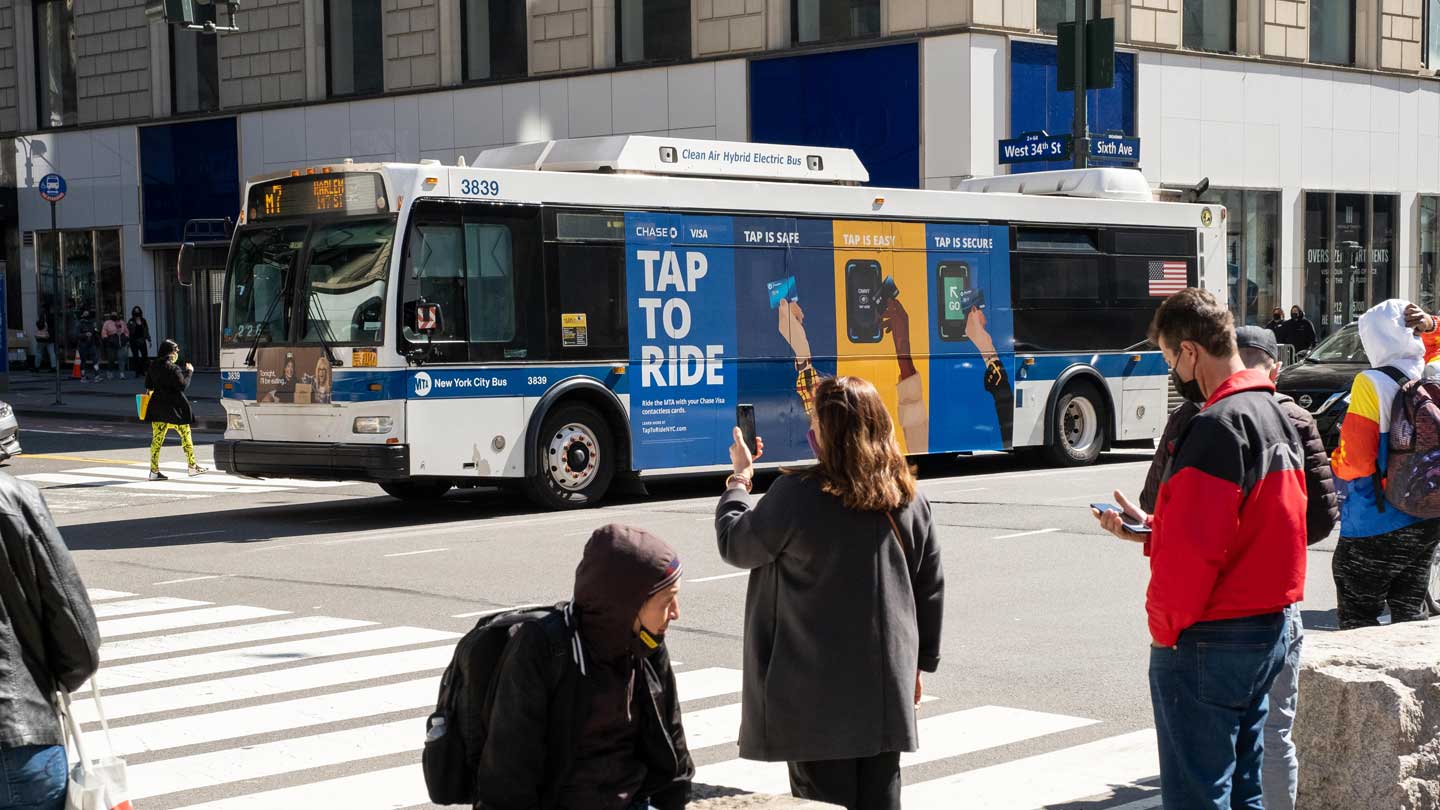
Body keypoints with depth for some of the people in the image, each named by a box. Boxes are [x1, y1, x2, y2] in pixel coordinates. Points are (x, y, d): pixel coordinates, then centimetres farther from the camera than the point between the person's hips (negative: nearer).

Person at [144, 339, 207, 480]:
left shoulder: (153, 367, 5)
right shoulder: (173, 369, -16)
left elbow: (148, 385, 13)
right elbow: (183, 385, -15)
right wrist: (189, 372, -4)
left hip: (158, 407, 6)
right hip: (174, 407, -6)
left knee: (157, 438, 5)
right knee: (185, 436, 9)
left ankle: (154, 470, 1)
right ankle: (192, 466, 15)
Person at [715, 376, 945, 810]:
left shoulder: (797, 496, -16)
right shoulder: (908, 498, 2)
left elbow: (735, 546, -1)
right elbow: (930, 587, 9)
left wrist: (739, 477, 14)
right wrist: (919, 661, 21)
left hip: (816, 690, -5)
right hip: (886, 687, 5)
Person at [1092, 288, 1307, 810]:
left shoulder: (1218, 425, -19)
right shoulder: (1274, 414, 12)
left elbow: (1196, 548, -23)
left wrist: (1165, 628, -10)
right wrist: (1147, 529, 11)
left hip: (1209, 640, -10)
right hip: (1268, 629, 10)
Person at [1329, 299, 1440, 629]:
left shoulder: (1372, 383, -18)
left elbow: (1356, 461, -21)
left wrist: (1335, 461, 1)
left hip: (1375, 525, -6)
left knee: (1358, 623, 2)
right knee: (1410, 615, 18)